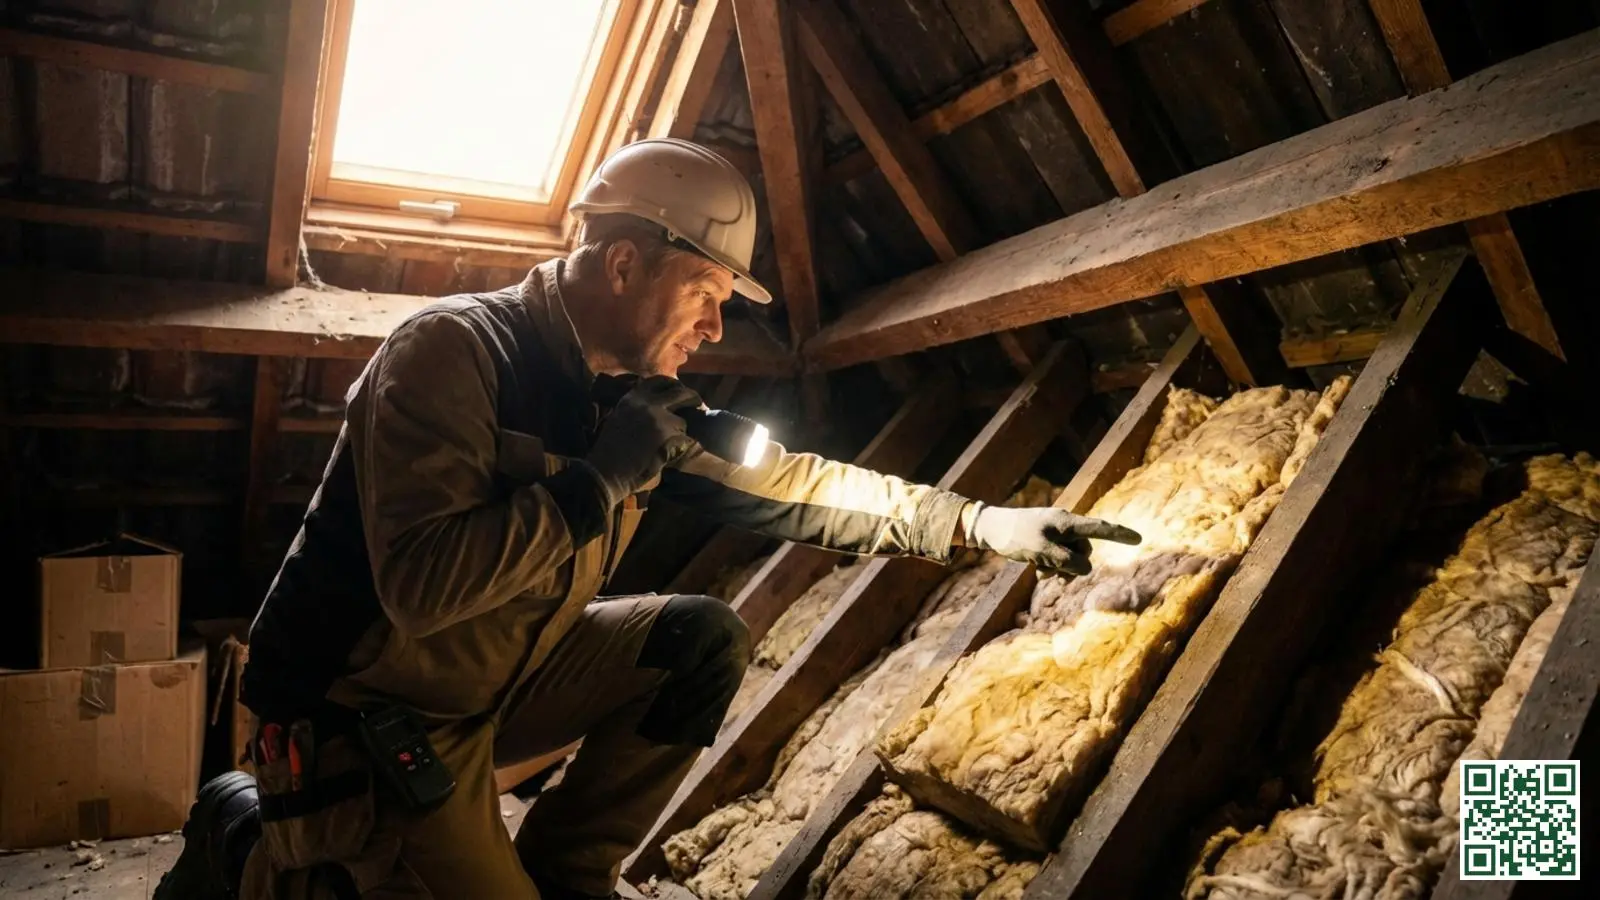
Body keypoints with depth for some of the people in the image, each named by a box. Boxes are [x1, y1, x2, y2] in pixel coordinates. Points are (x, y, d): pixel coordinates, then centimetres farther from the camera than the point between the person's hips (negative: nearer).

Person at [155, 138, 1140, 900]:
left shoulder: (630, 390, -2)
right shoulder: (452, 350, -24)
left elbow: (786, 482, 2)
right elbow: (422, 586, -34)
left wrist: (981, 522, -1)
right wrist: (604, 477, -26)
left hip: (496, 676, 7)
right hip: (365, 709, -6)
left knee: (707, 640, -6)